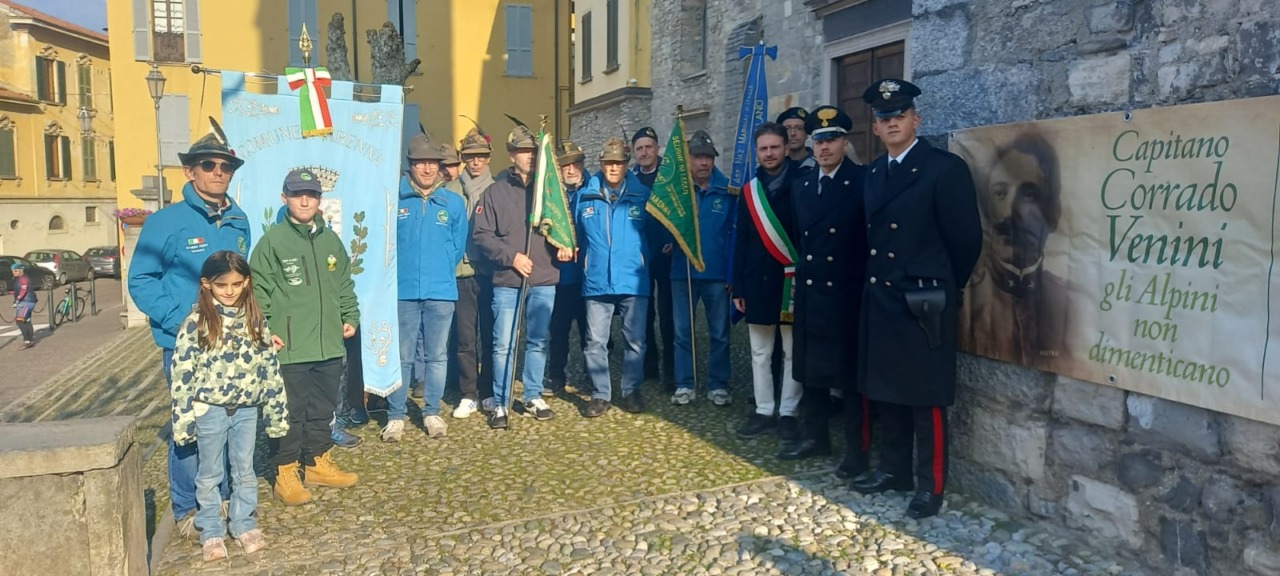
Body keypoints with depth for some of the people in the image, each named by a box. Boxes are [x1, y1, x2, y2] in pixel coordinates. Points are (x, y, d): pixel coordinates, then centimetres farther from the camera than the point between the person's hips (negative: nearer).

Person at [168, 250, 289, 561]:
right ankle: (211, 531, 24)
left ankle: (244, 524, 29)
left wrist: (276, 411, 5)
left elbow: (270, 366, 5)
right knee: (210, 474, 11)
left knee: (245, 470, 14)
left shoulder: (255, 319, 1)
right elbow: (182, 373, -9)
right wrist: (183, 418, -10)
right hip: (210, 410, -3)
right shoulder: (196, 322, -10)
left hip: (246, 408, 3)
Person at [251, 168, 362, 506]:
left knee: (323, 409, 15)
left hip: (330, 345, 6)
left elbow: (345, 284, 20)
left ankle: (318, 462, 29)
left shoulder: (331, 241, 12)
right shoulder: (272, 242, -5)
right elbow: (259, 291, -6)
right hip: (290, 348, -5)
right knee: (291, 412, 1)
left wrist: (350, 316, 12)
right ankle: (285, 474, 12)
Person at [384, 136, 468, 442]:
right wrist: (402, 270, 6)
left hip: (441, 291, 2)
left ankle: (432, 412, 21)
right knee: (401, 356, 4)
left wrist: (439, 271, 10)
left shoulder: (453, 203, 5)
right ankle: (395, 415, 14)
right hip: (403, 291, -1)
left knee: (437, 356, 9)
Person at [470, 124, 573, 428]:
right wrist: (511, 256, -12)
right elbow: (481, 236, -1)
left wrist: (564, 245, -7)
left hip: (544, 280, 2)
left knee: (538, 341, 11)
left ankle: (533, 397, 24)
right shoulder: (496, 192, 3)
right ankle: (499, 403, 9)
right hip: (507, 281, -2)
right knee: (504, 344, -2)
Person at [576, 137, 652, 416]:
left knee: (635, 340, 6)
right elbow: (576, 234, 18)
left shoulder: (642, 195, 1)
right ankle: (600, 394, 13)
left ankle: (631, 391, 19)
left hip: (634, 281, -1)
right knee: (596, 342, 2)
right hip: (597, 282, 1)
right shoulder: (585, 197, 4)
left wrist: (646, 256, 3)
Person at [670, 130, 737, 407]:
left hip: (717, 272, -1)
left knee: (719, 333, 7)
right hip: (682, 271, 1)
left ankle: (718, 385, 18)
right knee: (682, 331, 8)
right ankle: (684, 384, 18)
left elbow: (735, 232, -4)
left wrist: (732, 273, -10)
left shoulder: (727, 190, -2)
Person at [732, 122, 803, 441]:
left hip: (792, 281, -4)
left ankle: (787, 413, 15)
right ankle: (764, 411, 20)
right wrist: (738, 287, 5)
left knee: (792, 352, 6)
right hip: (757, 282, 4)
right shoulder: (750, 190, 7)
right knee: (760, 353, 10)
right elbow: (741, 242, 8)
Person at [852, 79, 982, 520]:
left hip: (924, 302, -7)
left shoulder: (945, 168, -10)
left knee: (926, 398, 2)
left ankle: (931, 485, 14)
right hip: (880, 299, 7)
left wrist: (944, 288, 1)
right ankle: (893, 470, 29)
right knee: (887, 391, 15)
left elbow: (966, 237, -8)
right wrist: (874, 282, 9)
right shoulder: (873, 174, 11)